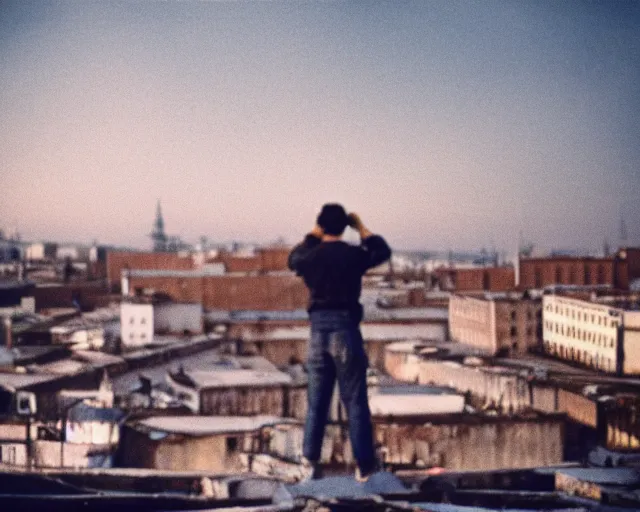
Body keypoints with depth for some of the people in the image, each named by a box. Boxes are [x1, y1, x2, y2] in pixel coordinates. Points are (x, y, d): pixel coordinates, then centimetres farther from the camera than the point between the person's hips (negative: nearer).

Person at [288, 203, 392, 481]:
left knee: (317, 401, 12)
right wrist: (362, 228, 20)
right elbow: (383, 251, 14)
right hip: (346, 330, -3)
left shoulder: (310, 256, 1)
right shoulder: (354, 255, -6)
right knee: (355, 402, 2)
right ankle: (364, 465, 3)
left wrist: (312, 235, 27)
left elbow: (293, 259, 26)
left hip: (318, 331, 3)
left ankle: (310, 460, 13)